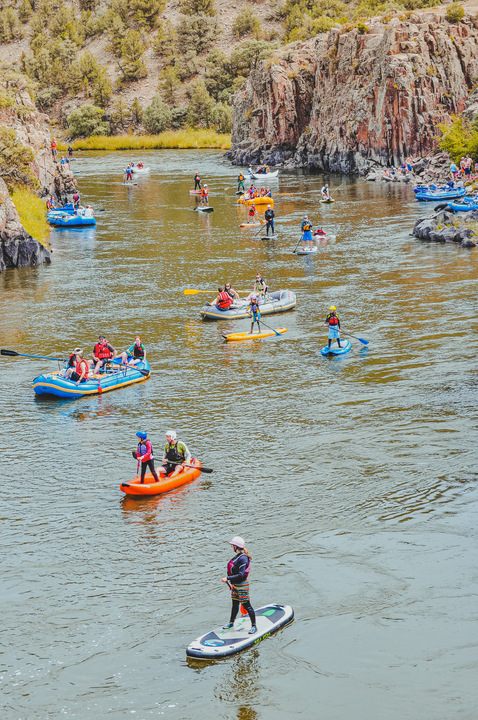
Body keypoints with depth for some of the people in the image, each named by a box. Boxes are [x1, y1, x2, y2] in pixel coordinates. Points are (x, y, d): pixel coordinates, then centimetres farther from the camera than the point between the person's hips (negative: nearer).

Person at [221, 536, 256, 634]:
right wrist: (232, 583, 25)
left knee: (246, 605, -1)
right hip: (235, 585, 9)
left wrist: (228, 578, -30)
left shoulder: (243, 558, -24)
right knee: (235, 604, 22)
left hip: (242, 586, -9)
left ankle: (254, 626, 7)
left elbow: (241, 575, -28)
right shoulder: (238, 556, 6)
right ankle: (231, 622, 37)